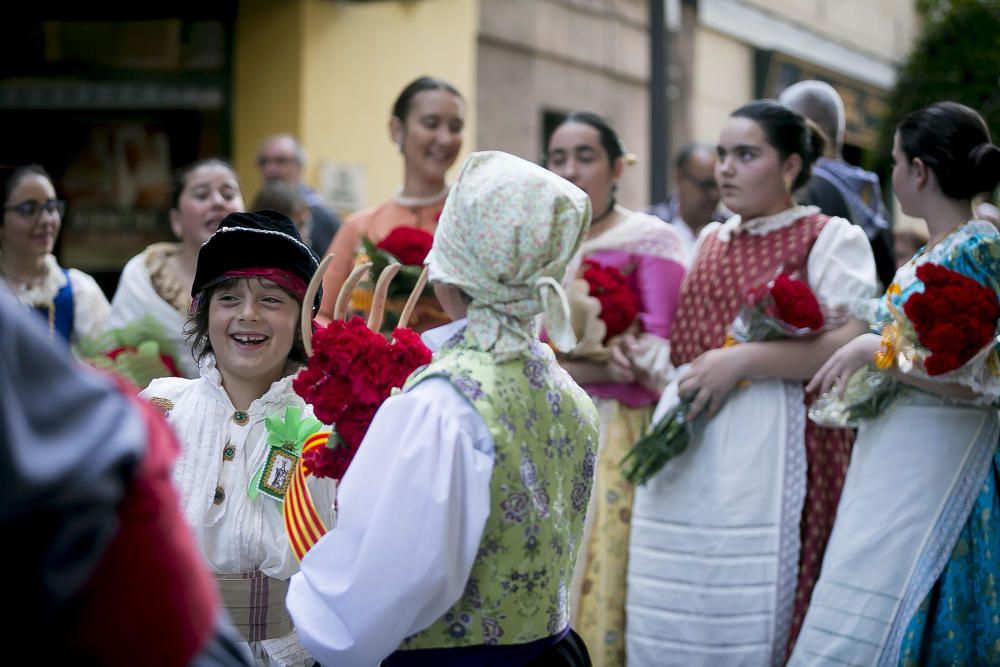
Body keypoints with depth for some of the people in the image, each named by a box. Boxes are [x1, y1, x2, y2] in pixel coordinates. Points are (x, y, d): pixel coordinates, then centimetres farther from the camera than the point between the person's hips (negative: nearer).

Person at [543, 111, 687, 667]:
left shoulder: (650, 240, 0)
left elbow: (657, 354, -9)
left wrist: (559, 363, -10)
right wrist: (599, 364, -7)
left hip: (613, 435, -5)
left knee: (599, 577, -6)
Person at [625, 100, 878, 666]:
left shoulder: (830, 238, 0)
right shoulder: (711, 242, 20)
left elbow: (853, 344, -13)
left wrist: (741, 362, -16)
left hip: (768, 449, -6)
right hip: (685, 452, 6)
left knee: (749, 622, -6)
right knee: (672, 621, 5)